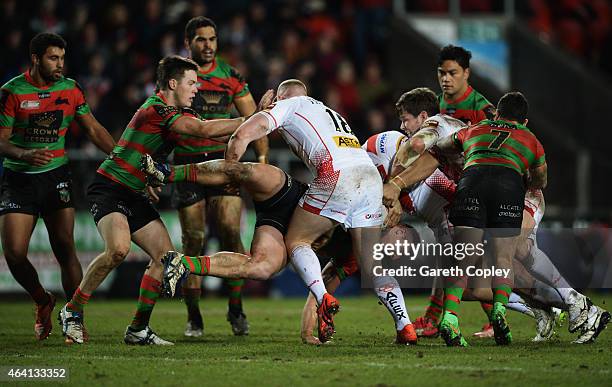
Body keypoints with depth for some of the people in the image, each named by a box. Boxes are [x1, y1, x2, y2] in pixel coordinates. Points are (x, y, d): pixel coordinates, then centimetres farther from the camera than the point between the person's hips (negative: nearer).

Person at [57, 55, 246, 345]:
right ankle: (73, 311, -13)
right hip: (109, 188, -10)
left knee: (165, 255, -2)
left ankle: (138, 329, 6)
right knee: (118, 249, -30)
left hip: (134, 196, 10)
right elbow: (204, 130, -28)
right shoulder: (158, 109, -19)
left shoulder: (175, 112, 12)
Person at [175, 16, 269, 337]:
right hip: (187, 163, 0)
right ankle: (193, 316, 8)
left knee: (230, 231, -13)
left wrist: (262, 157, -4)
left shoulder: (230, 76, 7)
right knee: (193, 240, -2)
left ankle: (235, 309, 0)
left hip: (224, 159, 0)